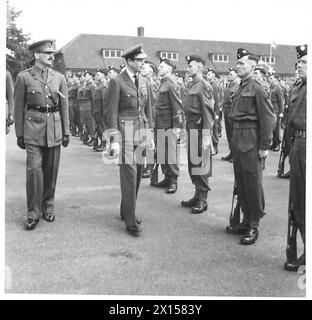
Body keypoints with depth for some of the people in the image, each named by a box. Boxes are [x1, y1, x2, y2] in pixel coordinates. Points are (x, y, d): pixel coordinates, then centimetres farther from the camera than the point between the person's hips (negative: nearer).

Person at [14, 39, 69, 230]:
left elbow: (64, 107, 11)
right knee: (34, 170, -8)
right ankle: (33, 213, 2)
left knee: (51, 171, 8)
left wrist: (66, 132, 8)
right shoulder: (24, 77, 1)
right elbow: (19, 107, 3)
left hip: (54, 129, 3)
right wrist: (19, 134, 1)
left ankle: (48, 207, 24)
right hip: (33, 129, -3)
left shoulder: (59, 78, 8)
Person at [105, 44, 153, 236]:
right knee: (129, 175, -7)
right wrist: (114, 140, -14)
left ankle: (126, 211, 27)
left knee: (138, 174, 10)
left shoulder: (143, 82, 14)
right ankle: (131, 221, 1)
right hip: (125, 132, -6)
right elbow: (111, 112, -9)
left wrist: (150, 134, 15)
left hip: (142, 131, 6)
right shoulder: (117, 82, -6)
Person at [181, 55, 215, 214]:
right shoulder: (190, 85, 15)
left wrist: (207, 135, -19)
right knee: (192, 163, 13)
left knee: (200, 164, -3)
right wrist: (186, 128, 14)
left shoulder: (204, 86, -10)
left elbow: (208, 112, -15)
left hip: (199, 129, -9)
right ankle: (197, 195, 25)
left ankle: (202, 200, 7)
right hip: (191, 129, 9)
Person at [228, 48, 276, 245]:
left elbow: (269, 118, -14)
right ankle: (246, 219, 28)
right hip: (237, 139, 8)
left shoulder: (257, 88, -11)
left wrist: (264, 146, -14)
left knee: (253, 183, 1)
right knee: (240, 182, 14)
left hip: (251, 142, -8)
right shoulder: (241, 88, 13)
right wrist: (234, 139, 11)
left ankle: (254, 226, 12)